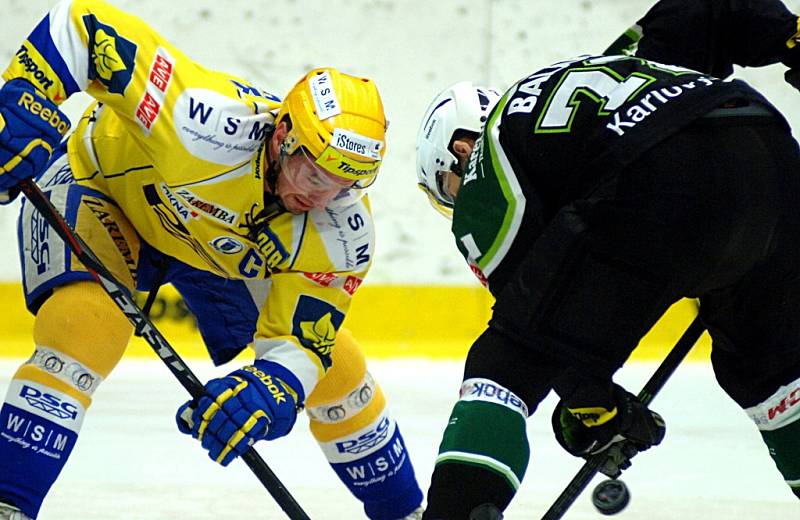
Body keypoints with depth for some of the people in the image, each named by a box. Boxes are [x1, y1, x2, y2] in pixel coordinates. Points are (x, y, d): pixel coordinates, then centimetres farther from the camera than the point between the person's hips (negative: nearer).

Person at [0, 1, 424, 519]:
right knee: (85, 328, -34)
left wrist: (271, 389, -48)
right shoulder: (210, 123, -43)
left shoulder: (343, 230, -28)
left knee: (337, 371, 5)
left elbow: (299, 341, -26)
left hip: (224, 253, 5)